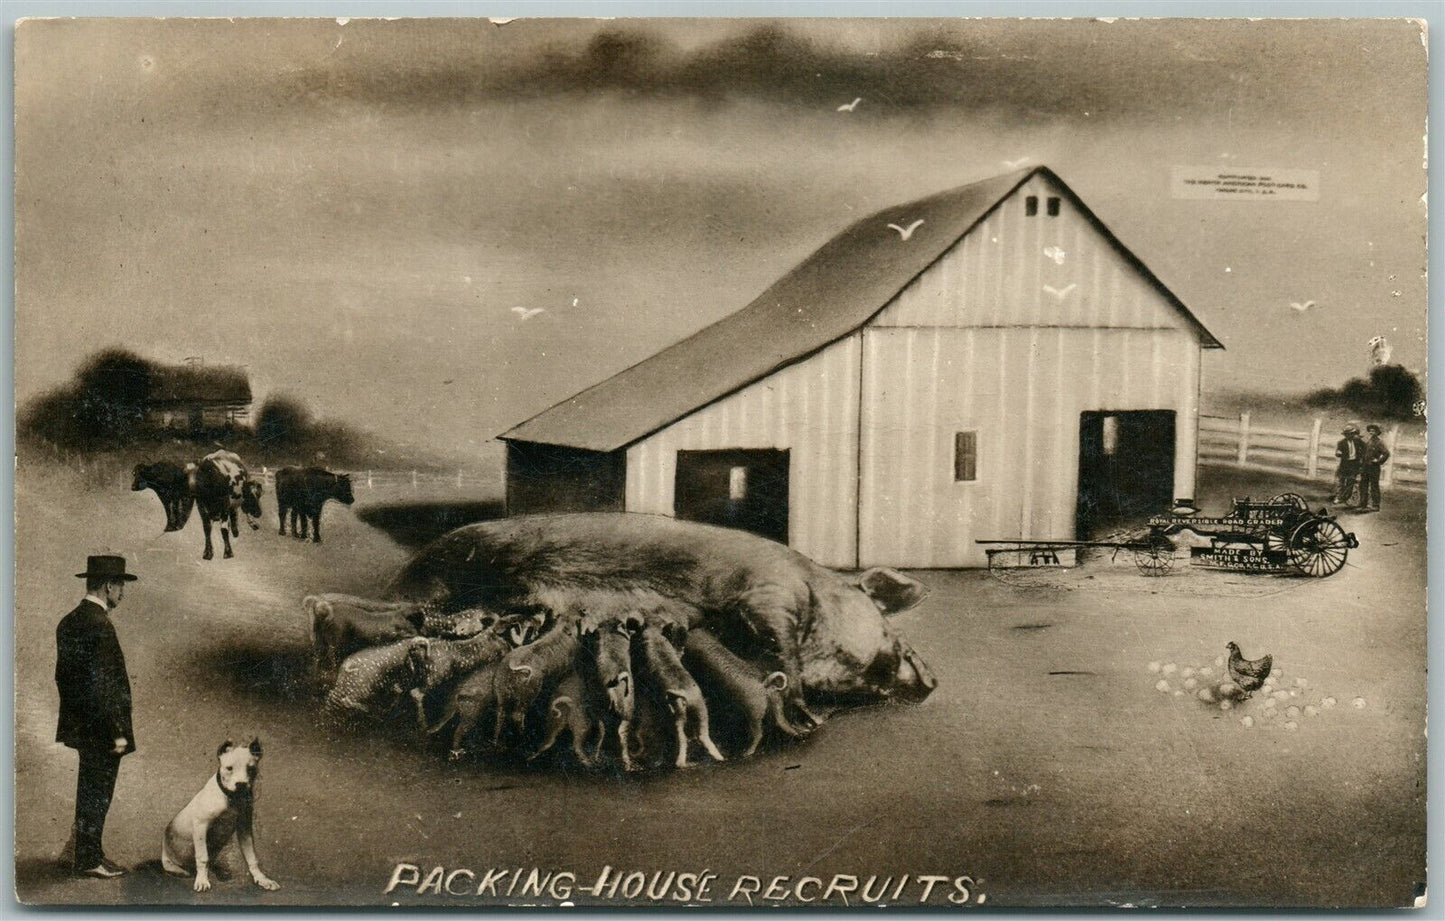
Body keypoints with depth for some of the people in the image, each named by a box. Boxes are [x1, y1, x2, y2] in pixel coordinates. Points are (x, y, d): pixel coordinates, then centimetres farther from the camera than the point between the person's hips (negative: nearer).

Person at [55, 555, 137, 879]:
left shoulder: (69, 622, 10)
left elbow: (63, 676, 16)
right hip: (101, 728, -10)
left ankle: (88, 854, 27)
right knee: (96, 794, 0)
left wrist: (74, 717, 21)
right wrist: (117, 731, -19)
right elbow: (103, 685, -23)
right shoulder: (98, 625, -20)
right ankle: (89, 860, 7)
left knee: (90, 791, 18)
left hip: (80, 726, 10)